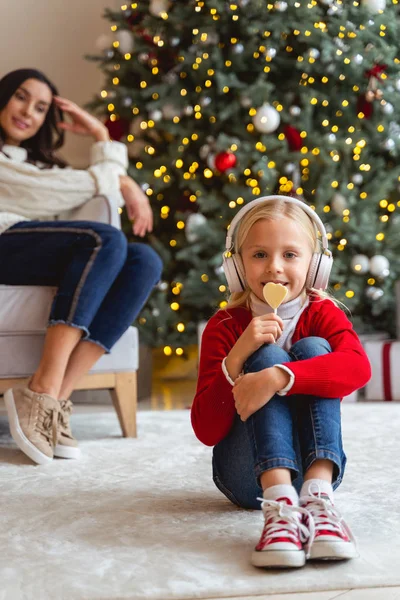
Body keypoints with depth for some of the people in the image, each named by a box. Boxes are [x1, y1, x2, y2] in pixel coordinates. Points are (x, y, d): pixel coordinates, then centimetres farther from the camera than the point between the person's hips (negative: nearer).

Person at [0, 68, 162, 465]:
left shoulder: (36, 160, 36)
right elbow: (39, 192, -4)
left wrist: (100, 136, 20)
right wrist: (115, 180, 0)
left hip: (41, 258, 7)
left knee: (144, 261, -20)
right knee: (105, 239, -31)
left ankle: (56, 397, -31)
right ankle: (43, 393, -37)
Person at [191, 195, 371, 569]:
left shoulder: (322, 314, 0)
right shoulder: (224, 327, -3)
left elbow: (358, 367, -26)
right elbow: (207, 432, -12)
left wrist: (277, 378, -40)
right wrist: (238, 355, -25)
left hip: (313, 464, 1)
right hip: (248, 476, -1)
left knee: (312, 348, -19)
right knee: (267, 354, -22)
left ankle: (318, 496, -38)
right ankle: (280, 506, -43)